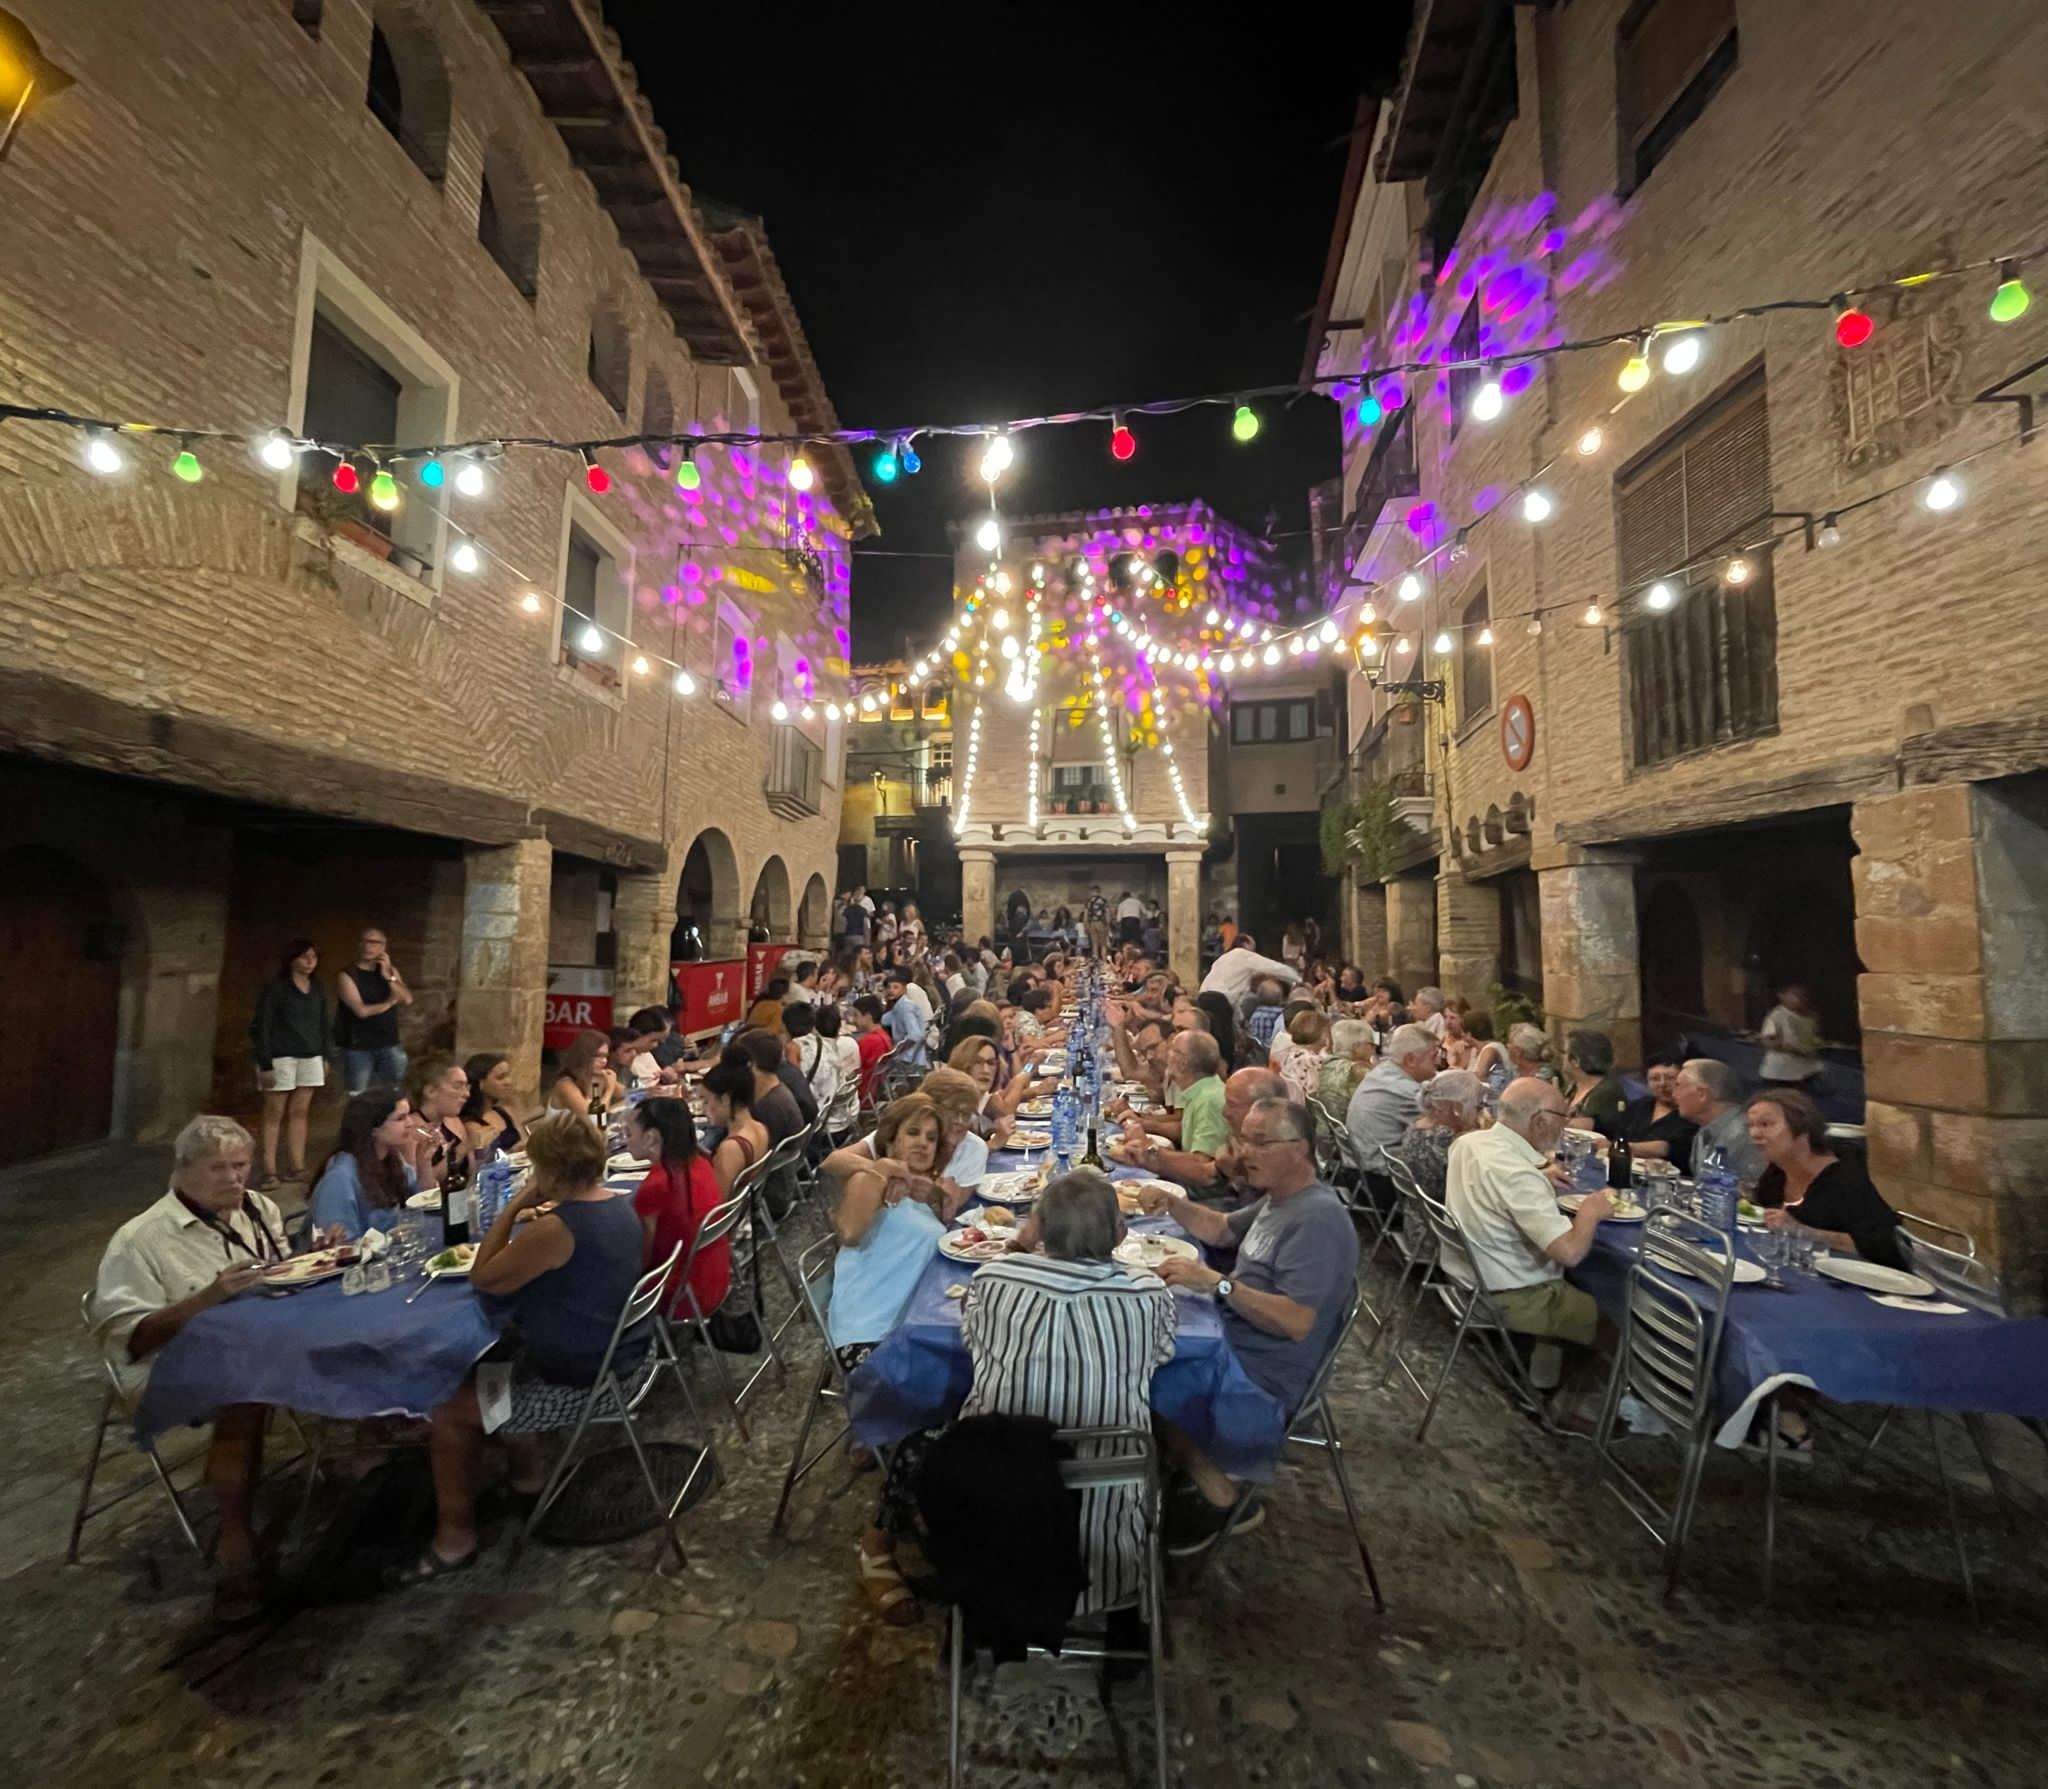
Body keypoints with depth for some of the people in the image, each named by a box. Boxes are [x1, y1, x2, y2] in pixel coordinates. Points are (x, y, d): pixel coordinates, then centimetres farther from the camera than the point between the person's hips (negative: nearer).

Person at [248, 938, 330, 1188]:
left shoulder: (317, 989, 9)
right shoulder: (275, 987, -8)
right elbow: (261, 1026, -10)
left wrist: (325, 1056, 12)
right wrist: (265, 1064, -14)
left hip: (310, 1058, 5)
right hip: (281, 1058, -5)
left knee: (299, 1113, 10)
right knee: (274, 1115, 2)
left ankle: (296, 1167, 16)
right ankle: (270, 1171, 7)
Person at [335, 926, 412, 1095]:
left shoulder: (390, 971, 7)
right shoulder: (347, 975, -8)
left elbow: (407, 1000, -5)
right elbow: (361, 1010, -17)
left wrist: (389, 977, -13)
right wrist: (389, 1003, -2)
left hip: (389, 1045, 4)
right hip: (358, 1047, -4)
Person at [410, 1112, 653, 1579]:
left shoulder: (556, 1228, -28)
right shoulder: (618, 1205, -1)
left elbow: (482, 1279, -16)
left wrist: (514, 1206, -15)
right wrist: (531, 1216, 4)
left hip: (581, 1382, -9)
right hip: (623, 1358, 9)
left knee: (451, 1408, 10)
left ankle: (455, 1537, 25)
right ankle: (529, 1476, 43)